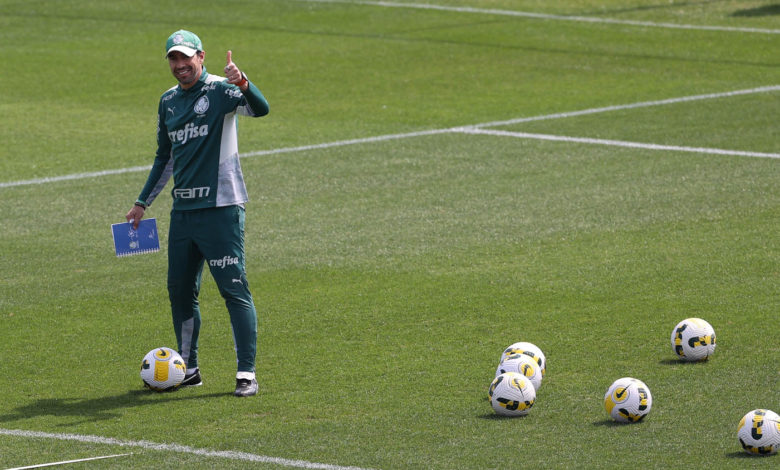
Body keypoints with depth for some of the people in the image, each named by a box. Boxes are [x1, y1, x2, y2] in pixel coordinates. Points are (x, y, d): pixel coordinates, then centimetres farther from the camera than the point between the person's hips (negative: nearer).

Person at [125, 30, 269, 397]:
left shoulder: (220, 90, -7)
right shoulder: (168, 102, 14)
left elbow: (260, 109, -26)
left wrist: (242, 83, -45)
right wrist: (143, 202, 24)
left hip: (220, 208, -7)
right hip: (183, 210, 7)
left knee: (234, 290, -9)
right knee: (180, 291, 10)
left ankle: (247, 374, -8)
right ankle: (188, 369, 22)